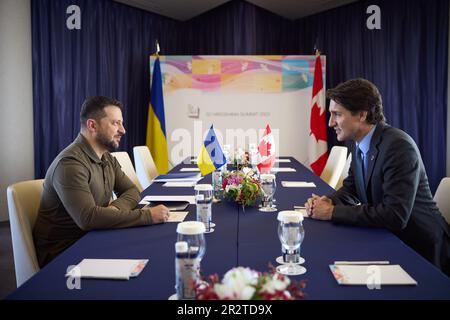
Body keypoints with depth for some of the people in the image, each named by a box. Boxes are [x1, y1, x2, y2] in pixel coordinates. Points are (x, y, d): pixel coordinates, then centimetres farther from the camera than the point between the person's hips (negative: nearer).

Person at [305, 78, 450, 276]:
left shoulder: (399, 146, -25)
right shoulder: (359, 143, 1)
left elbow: (395, 216, -31)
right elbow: (351, 186, 13)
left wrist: (333, 212, -25)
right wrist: (329, 201, -9)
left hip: (419, 248, -7)